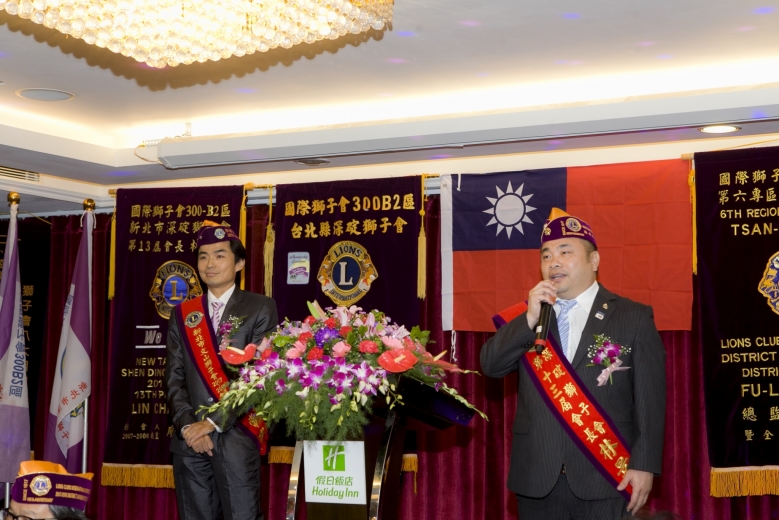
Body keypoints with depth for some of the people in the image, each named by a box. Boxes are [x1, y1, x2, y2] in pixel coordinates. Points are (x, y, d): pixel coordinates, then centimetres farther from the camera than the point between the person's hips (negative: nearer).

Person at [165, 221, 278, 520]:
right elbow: (174, 378, 9)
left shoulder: (260, 308, 2)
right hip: (189, 439, 4)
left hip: (236, 437, -4)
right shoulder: (183, 314, 13)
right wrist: (187, 426, -7)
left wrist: (213, 422, -12)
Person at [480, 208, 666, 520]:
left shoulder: (634, 318, 0)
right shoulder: (525, 320, 11)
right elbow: (491, 365, -2)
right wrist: (530, 318, -12)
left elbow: (650, 400, -3)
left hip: (605, 479, -3)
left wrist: (644, 465, -9)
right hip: (537, 478, 3)